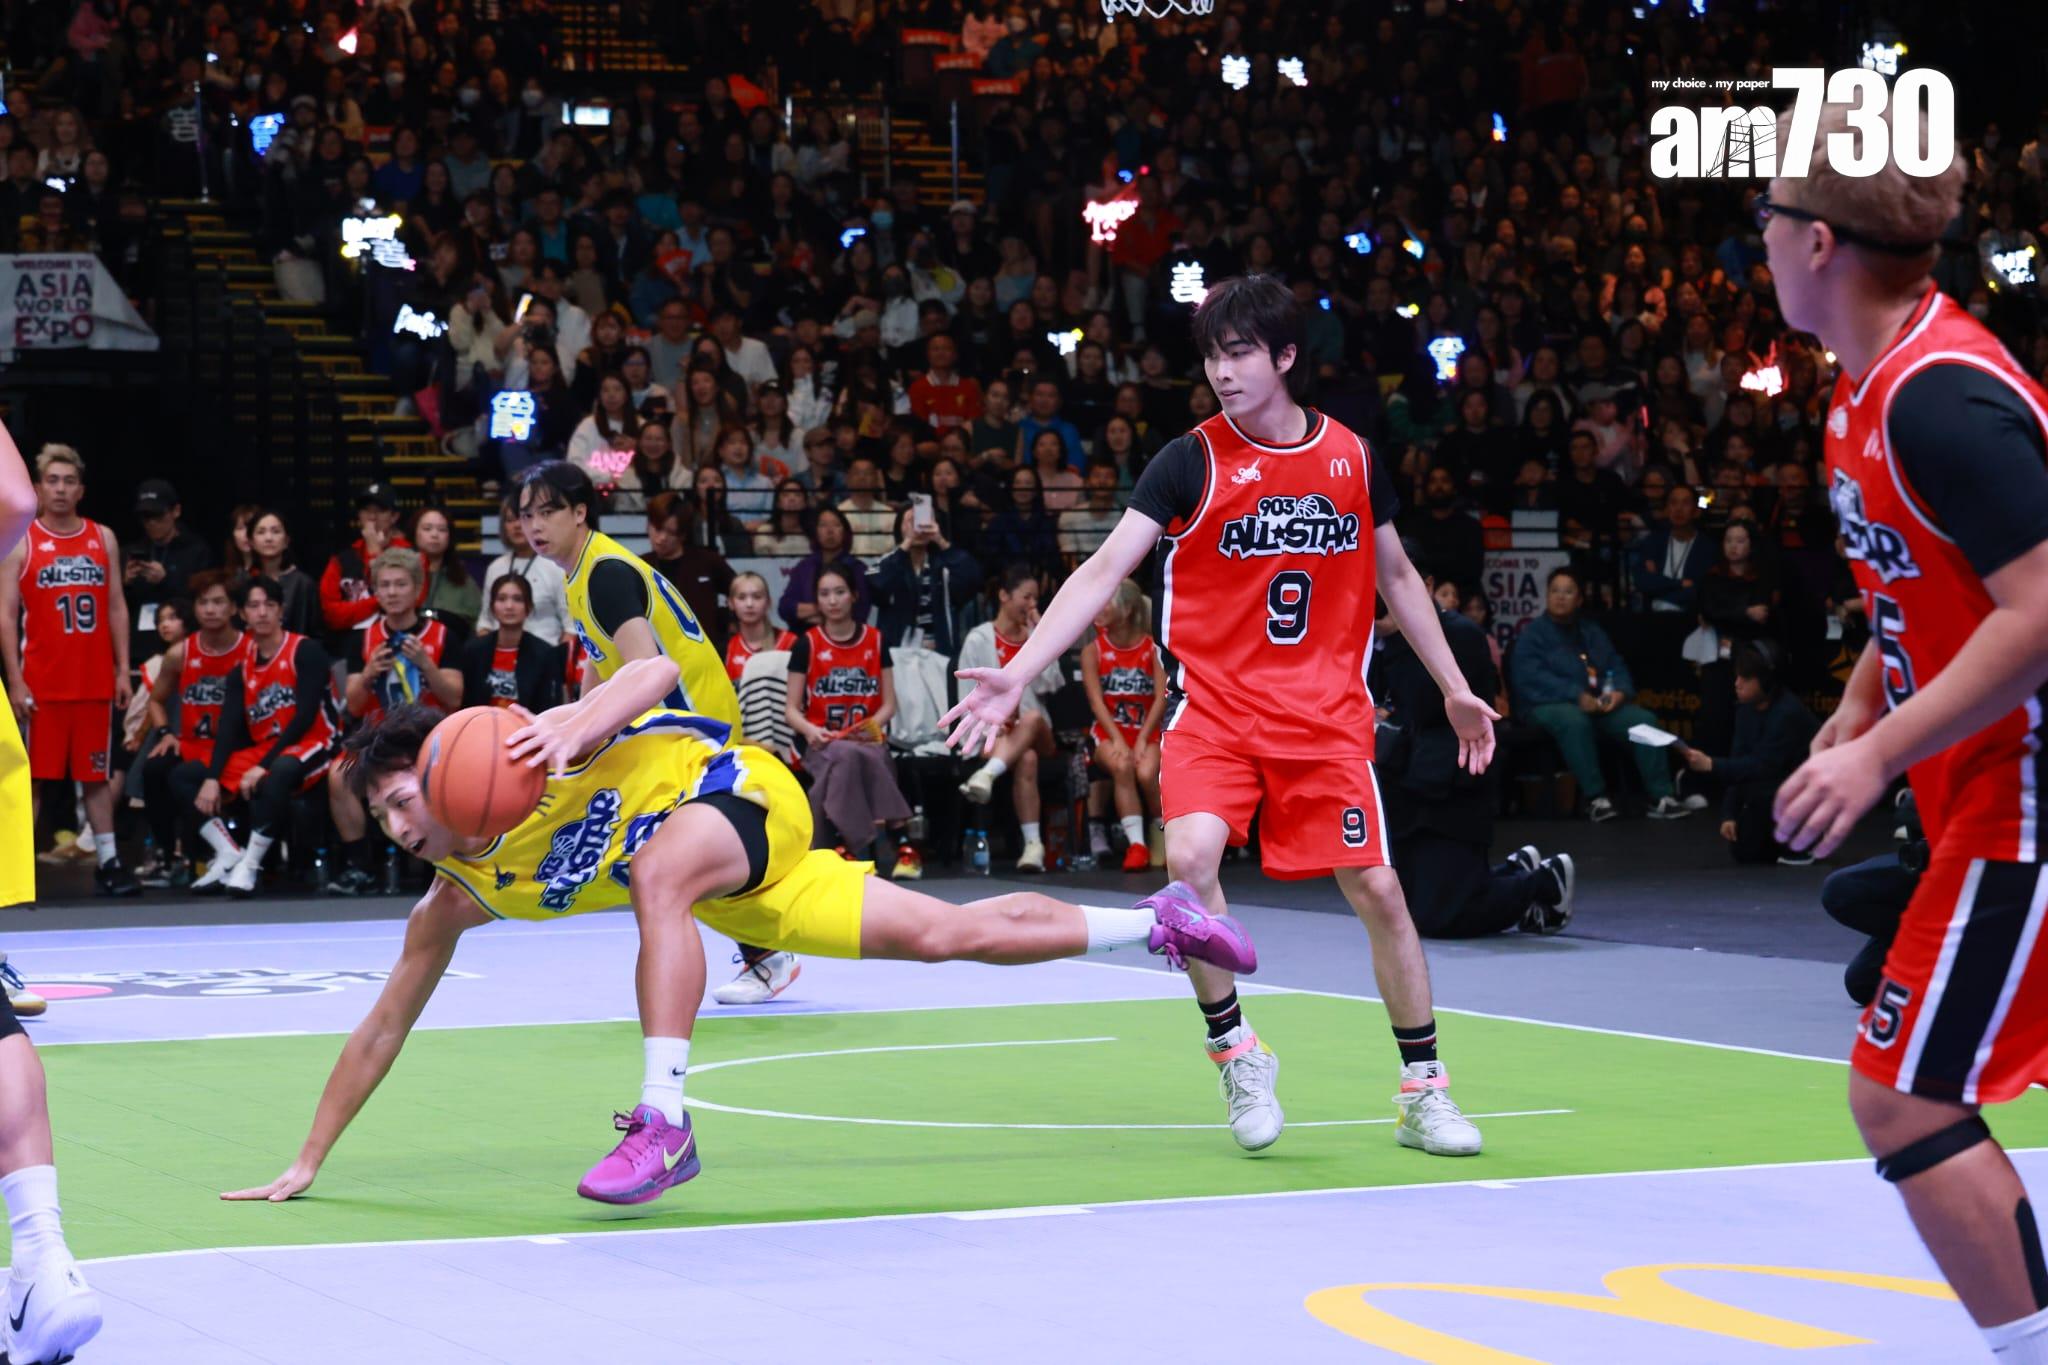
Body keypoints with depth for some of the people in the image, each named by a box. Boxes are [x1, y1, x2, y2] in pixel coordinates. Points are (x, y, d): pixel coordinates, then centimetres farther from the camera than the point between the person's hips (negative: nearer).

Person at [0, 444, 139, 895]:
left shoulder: (103, 539, 10)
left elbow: (116, 608, 13)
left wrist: (122, 671, 5)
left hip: (96, 682, 3)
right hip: (41, 684, -3)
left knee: (97, 775, 7)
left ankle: (108, 862, 11)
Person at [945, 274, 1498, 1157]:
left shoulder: (1351, 456, 4)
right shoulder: (1191, 461, -6)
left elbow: (1396, 575, 19)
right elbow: (1104, 569, -13)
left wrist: (1454, 688, 20)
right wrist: (1017, 674, -23)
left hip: (1326, 713, 2)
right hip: (1213, 708, -2)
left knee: (1378, 891, -1)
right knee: (1191, 856, -26)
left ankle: (1424, 1094, 15)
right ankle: (1236, 1053, -5)